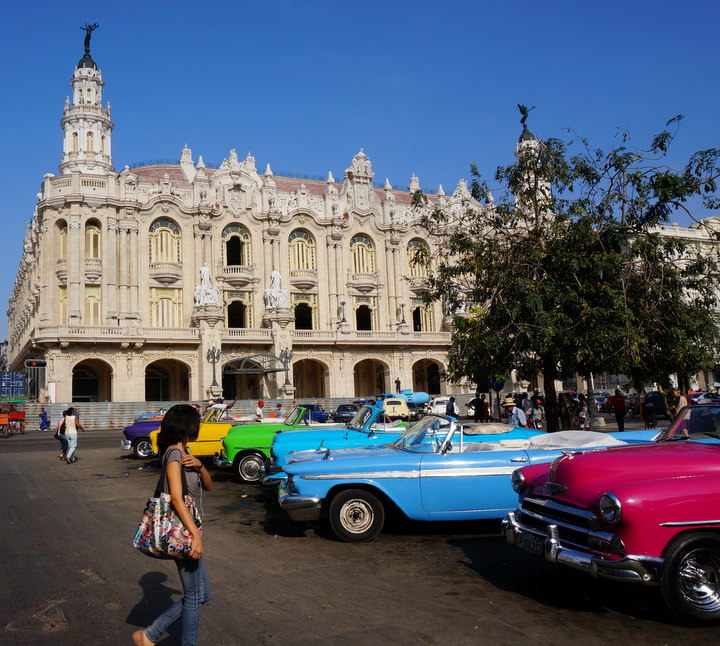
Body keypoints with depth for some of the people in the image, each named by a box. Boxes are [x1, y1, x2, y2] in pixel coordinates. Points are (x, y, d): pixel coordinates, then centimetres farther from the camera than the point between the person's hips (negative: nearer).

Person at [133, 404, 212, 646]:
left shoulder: (185, 453, 12)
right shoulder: (174, 454, -16)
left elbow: (208, 486, 13)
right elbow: (176, 498, -24)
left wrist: (199, 465, -8)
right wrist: (197, 535, -28)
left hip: (188, 531, 10)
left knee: (201, 594, 15)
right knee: (195, 596, 2)